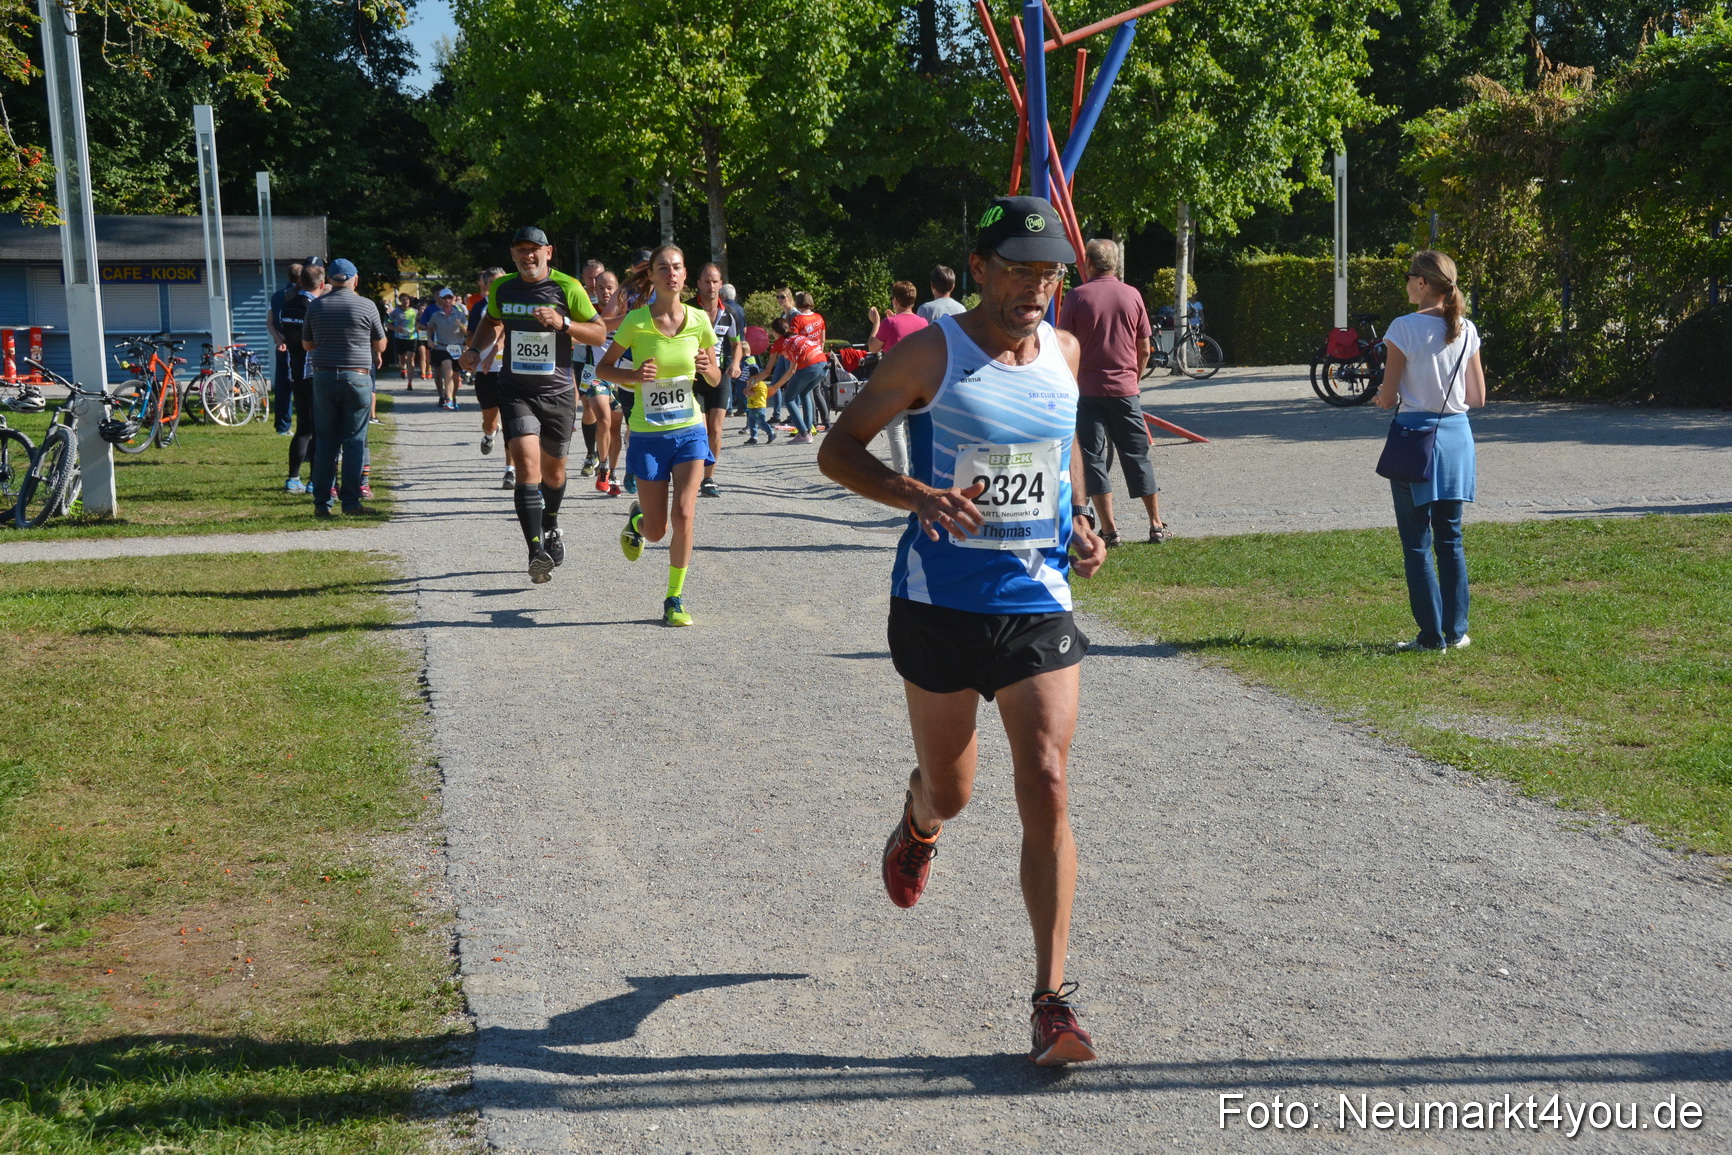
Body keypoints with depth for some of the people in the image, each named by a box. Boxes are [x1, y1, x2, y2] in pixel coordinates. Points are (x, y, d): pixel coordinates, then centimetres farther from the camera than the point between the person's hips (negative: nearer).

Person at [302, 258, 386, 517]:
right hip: (357, 378, -3)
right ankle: (350, 501, 1)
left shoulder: (316, 306, 5)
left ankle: (321, 503, 7)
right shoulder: (367, 306, -3)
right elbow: (380, 345, 5)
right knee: (354, 442, 2)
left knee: (325, 442, 7)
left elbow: (307, 344, 15)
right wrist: (375, 355, 28)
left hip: (323, 377, 3)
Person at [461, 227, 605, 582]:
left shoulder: (567, 288, -5)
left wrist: (562, 323, -19)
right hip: (515, 390, 0)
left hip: (558, 392, 0)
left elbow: (598, 333, -3)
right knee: (527, 467, -17)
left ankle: (551, 527, 45)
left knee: (553, 470, 14)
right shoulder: (501, 288, 5)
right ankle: (537, 551, -24)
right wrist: (475, 349, 8)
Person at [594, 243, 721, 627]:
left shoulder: (699, 320, -2)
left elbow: (716, 379, 9)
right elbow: (602, 368, 0)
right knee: (655, 532, 4)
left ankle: (674, 599, 1)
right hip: (648, 435, -1)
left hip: (689, 430, 1)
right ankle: (636, 520, 42)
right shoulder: (636, 321, -9)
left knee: (684, 514, -15)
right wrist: (632, 376, -19)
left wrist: (706, 368, -14)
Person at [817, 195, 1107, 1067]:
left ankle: (1051, 998, -4)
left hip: (1038, 604, 2)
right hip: (941, 604, -2)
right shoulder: (931, 355, -9)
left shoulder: (1065, 353, 5)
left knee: (1045, 788, -9)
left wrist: (1080, 524, 6)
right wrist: (918, 496, -24)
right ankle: (918, 826, 54)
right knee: (950, 789, 13)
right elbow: (837, 449, -6)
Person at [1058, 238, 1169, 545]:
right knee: (1137, 456, 10)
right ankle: (1157, 525, 14)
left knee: (1092, 457, 3)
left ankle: (1109, 529, -2)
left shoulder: (1076, 297, -5)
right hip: (1126, 390, 3)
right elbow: (1144, 349, 6)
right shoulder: (1132, 296, 3)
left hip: (1088, 390, -2)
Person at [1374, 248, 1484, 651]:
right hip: (1457, 435, 5)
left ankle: (1432, 635, 4)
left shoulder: (1404, 328, -12)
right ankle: (1456, 630, 17)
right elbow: (1477, 398, 8)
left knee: (1417, 543, 3)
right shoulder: (1466, 331, 3)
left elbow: (1387, 398, -10)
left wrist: (1382, 395, 13)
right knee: (1451, 539, 14)